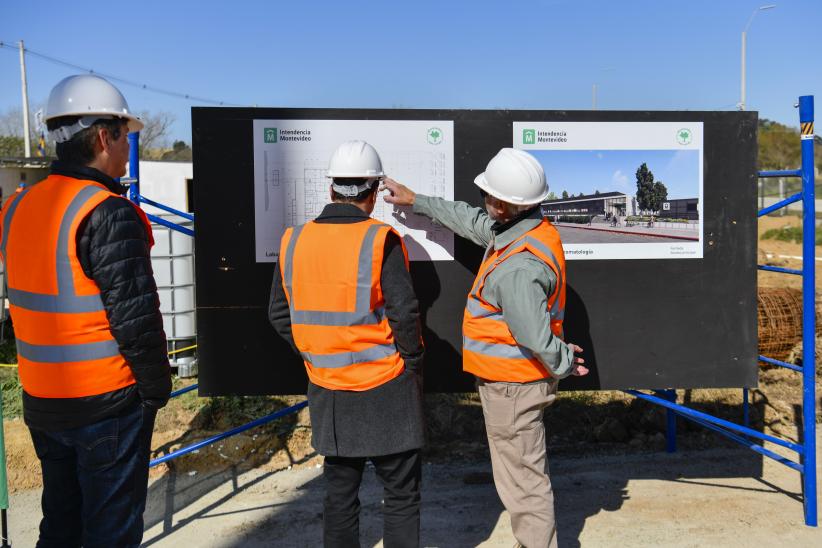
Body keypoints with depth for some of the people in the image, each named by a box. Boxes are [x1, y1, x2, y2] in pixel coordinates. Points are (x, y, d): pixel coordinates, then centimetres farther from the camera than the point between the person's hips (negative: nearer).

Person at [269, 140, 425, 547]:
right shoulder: (381, 240, -14)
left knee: (339, 491, 18)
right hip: (385, 390, -4)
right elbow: (404, 312, -16)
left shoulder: (294, 241, 0)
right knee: (401, 494, 10)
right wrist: (413, 363, -1)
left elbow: (280, 315, 6)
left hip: (327, 390, 5)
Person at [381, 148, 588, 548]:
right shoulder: (531, 228, 1)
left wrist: (564, 364, -9)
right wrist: (415, 200, 20)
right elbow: (471, 221, 15)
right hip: (520, 377, 11)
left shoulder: (517, 267, -31)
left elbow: (536, 338, -29)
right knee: (529, 469, 25)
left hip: (511, 385, -11)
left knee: (521, 479, 5)